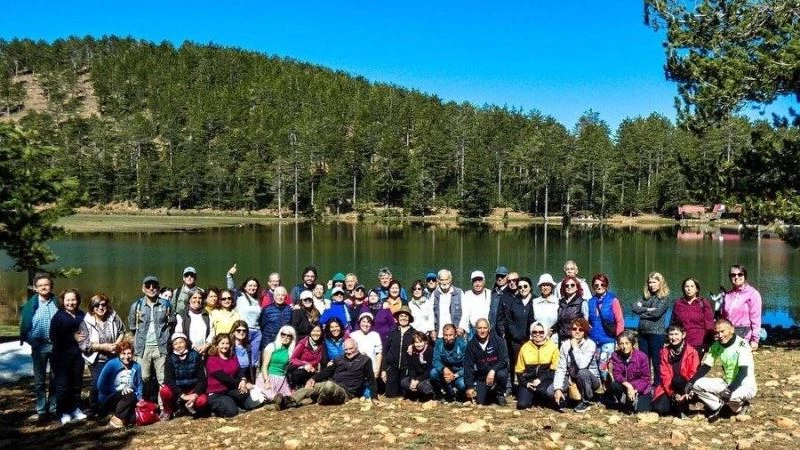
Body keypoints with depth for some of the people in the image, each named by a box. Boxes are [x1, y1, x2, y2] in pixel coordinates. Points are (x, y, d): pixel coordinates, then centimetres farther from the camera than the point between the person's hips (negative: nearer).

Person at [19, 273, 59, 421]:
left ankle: (54, 407, 24)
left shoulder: (57, 303, 0)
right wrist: (27, 340, -15)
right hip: (39, 346, -1)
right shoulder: (30, 305, -3)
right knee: (39, 380, 7)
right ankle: (41, 410, 15)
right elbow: (24, 324, -3)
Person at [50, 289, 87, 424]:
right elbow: (54, 337, -12)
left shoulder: (81, 315, 8)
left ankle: (75, 409, 23)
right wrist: (73, 337, -16)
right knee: (63, 384, 0)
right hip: (63, 355, -4)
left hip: (78, 354, 4)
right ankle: (63, 413, 11)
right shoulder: (58, 316, -5)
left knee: (77, 383, 10)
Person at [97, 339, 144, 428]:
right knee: (130, 396, -32)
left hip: (127, 398, 4)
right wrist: (120, 390, -21)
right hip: (109, 398, -4)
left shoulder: (136, 366, 0)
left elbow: (139, 385, 9)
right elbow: (101, 386, -15)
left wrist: (140, 398, -8)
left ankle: (123, 416, 8)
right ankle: (116, 418, -14)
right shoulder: (112, 365, -13)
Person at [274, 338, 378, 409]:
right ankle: (287, 401, -41)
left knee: (329, 384, -38)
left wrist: (374, 397, -3)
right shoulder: (339, 359, 21)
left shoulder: (365, 360, 8)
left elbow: (371, 379, 7)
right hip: (332, 388, 5)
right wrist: (314, 379, -8)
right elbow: (327, 371, 11)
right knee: (311, 387, -22)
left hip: (346, 392, -5)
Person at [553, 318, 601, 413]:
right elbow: (560, 369, -11)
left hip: (590, 380, -2)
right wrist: (558, 389, -22)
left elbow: (582, 365, -34)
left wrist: (575, 347, -26)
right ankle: (563, 399, 13)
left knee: (582, 372, -37)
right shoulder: (565, 345, -7)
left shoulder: (590, 344, -18)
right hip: (572, 379, 3)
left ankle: (585, 402, -11)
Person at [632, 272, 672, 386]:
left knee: (657, 361, 1)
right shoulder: (645, 296, 13)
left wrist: (643, 313, -3)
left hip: (656, 333, -5)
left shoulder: (665, 297, -2)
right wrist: (647, 309, -11)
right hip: (643, 332, 5)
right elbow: (634, 308, 1)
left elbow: (657, 312, -15)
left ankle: (657, 384, 9)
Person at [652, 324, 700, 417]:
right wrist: (673, 393, -18)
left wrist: (687, 392, -26)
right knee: (659, 408, -22)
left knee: (678, 379, -36)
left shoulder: (691, 352, -8)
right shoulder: (665, 351, 1)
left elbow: (694, 375, -12)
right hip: (669, 389, 3)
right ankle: (677, 404, 12)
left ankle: (683, 410, -15)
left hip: (685, 389, -2)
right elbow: (665, 375, -5)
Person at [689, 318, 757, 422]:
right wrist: (691, 382, -15)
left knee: (731, 396, -38)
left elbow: (744, 371, -30)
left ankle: (738, 407, -1)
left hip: (745, 386, -6)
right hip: (726, 382, 6)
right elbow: (705, 367, 1)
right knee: (697, 385, -12)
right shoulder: (717, 345, -1)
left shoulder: (741, 344, -20)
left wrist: (730, 390, -42)